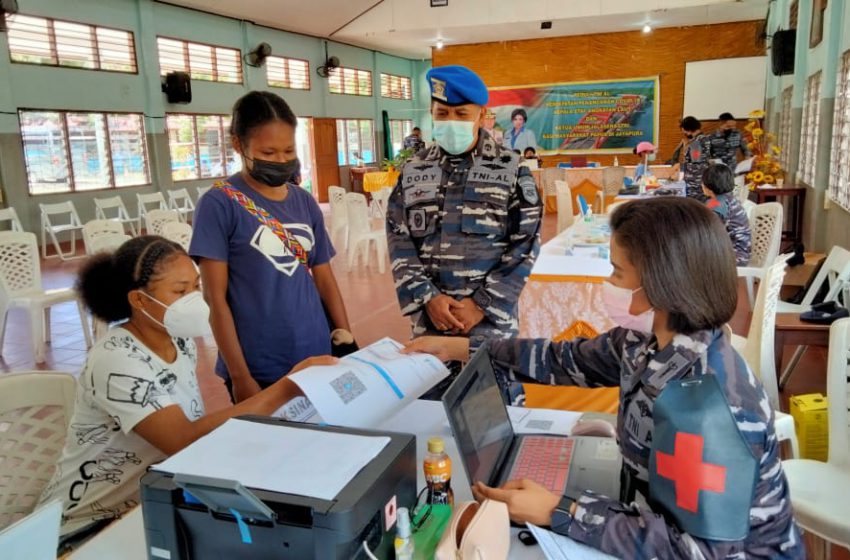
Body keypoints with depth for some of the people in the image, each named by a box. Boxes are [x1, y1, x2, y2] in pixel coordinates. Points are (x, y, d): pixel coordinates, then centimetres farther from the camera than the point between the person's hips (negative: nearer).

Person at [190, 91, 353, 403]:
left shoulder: (305, 203, 6)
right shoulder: (220, 204, -9)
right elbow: (215, 297, -9)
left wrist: (346, 333, 3)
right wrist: (239, 377, -10)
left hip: (318, 358, 5)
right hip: (259, 370, -5)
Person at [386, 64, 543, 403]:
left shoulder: (511, 171, -2)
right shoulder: (413, 172, 6)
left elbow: (525, 244, -6)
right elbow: (399, 242, 3)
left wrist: (482, 305, -11)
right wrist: (428, 298, -10)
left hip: (491, 321, -2)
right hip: (429, 320, 3)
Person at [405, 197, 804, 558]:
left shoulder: (702, 410, -34)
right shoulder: (651, 340, -9)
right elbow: (570, 360, 6)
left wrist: (558, 513, -29)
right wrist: (464, 348, 8)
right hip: (666, 523, 6)